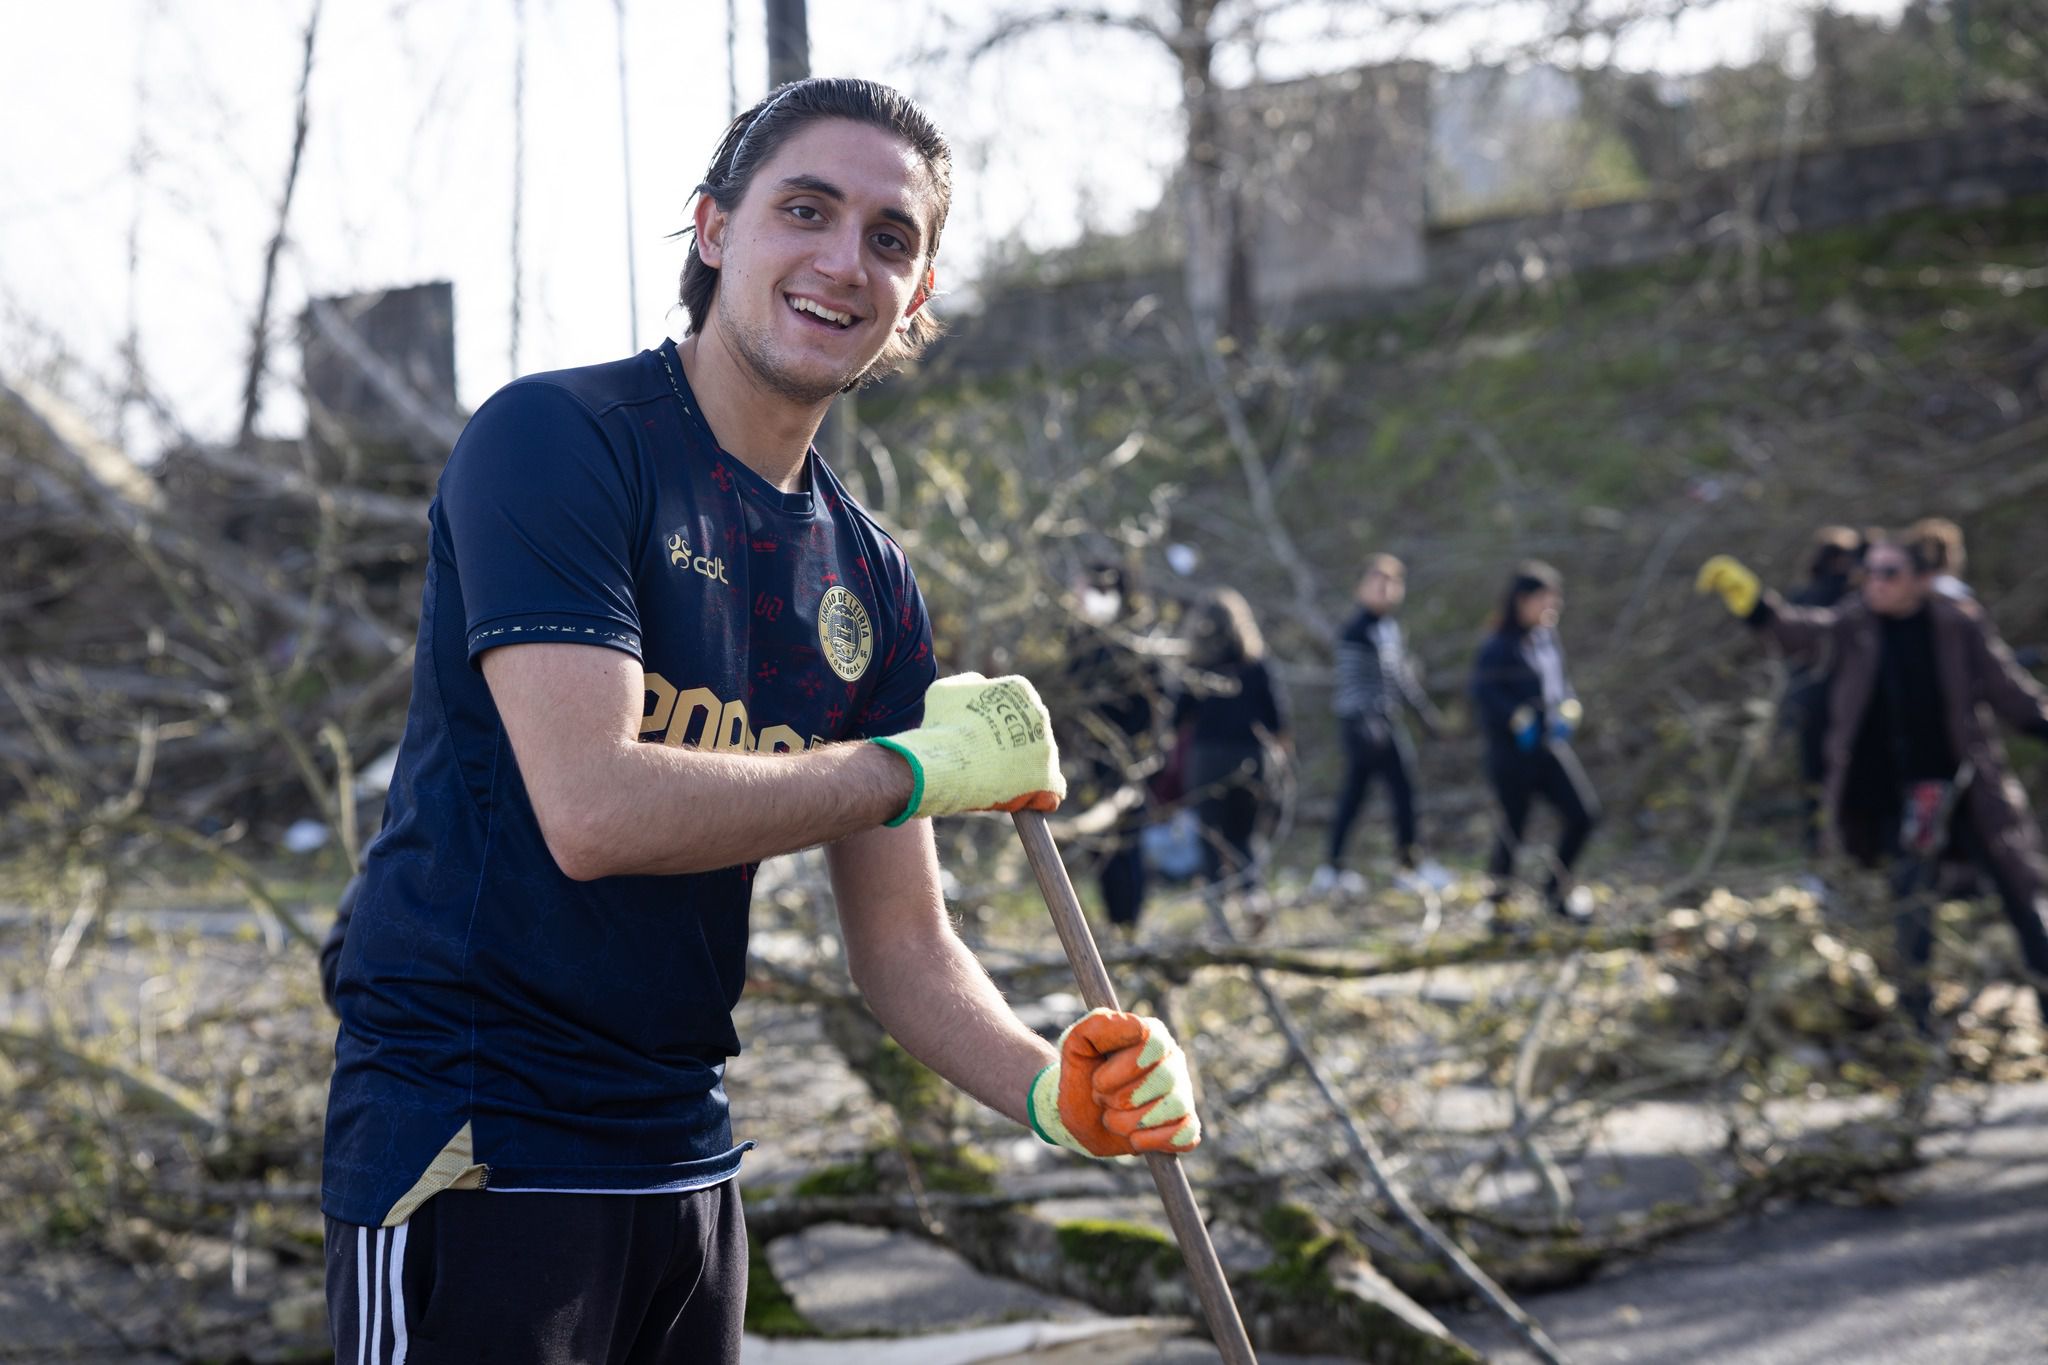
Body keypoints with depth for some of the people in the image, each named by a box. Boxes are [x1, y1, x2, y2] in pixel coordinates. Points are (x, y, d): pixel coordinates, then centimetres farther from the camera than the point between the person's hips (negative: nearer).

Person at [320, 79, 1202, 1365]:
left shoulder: (867, 579, 10)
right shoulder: (554, 439, -11)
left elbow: (903, 942, 10)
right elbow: (593, 810, -24)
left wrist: (1048, 1086, -10)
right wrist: (917, 766, -14)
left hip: (683, 1155, 7)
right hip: (472, 1152, -7)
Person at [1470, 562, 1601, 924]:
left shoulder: (1549, 640, 11)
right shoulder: (1498, 646, -13)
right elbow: (1483, 690, -22)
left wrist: (1568, 711, -1)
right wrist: (1518, 720, -28)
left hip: (1551, 745, 7)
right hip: (1512, 754, -7)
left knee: (1585, 814, -2)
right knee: (1512, 827, 1)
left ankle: (1557, 887, 17)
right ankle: (1497, 901, 20)